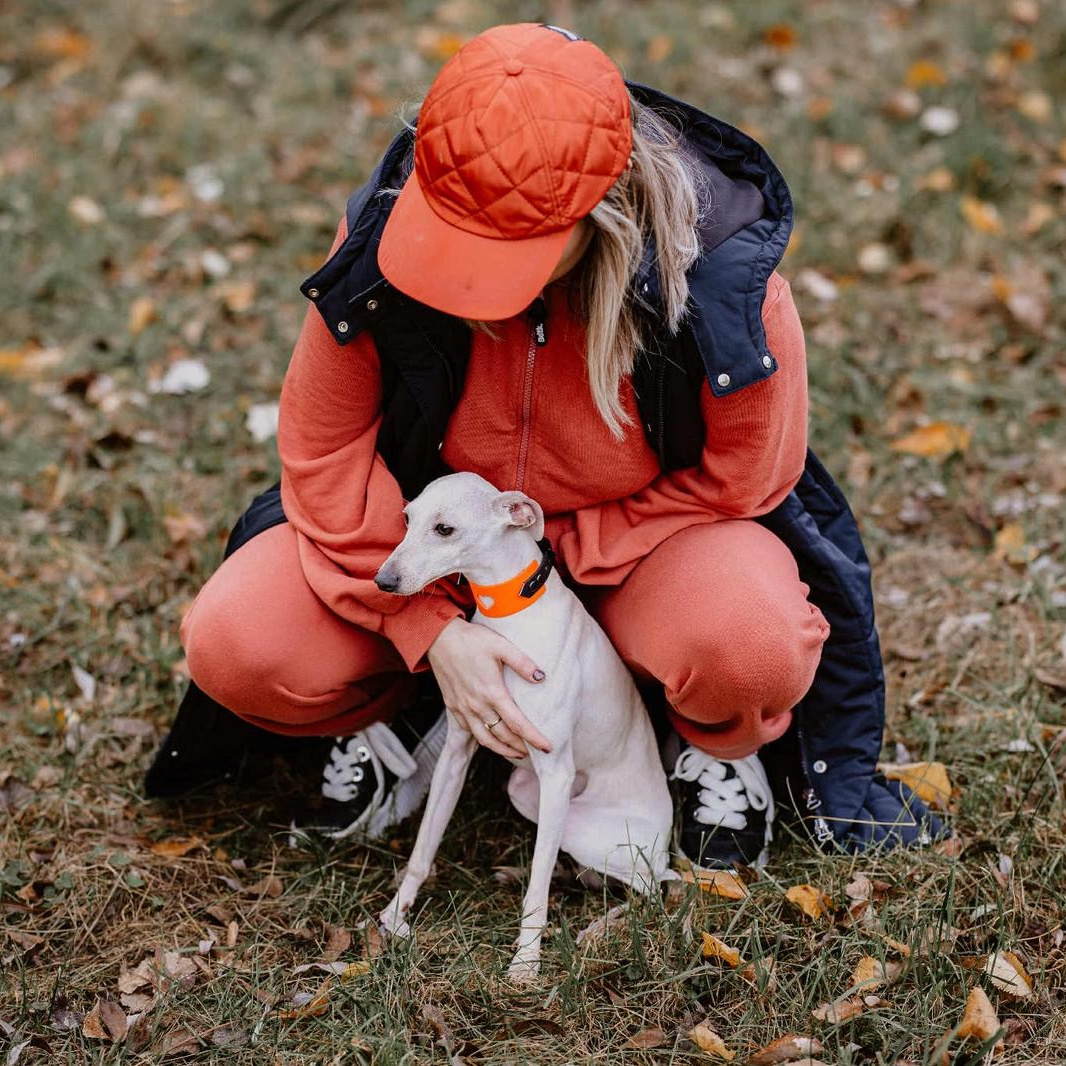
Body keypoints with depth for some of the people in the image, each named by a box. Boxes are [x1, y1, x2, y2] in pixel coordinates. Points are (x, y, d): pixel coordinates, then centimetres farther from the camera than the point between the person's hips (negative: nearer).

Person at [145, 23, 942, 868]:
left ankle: (716, 747, 2)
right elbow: (326, 454, -14)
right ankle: (410, 710, 11)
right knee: (233, 647, -21)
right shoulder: (384, 234, -26)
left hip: (648, 525, -2)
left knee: (751, 646, -36)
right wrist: (431, 631, -24)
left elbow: (734, 482, -15)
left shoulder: (722, 272, -31)